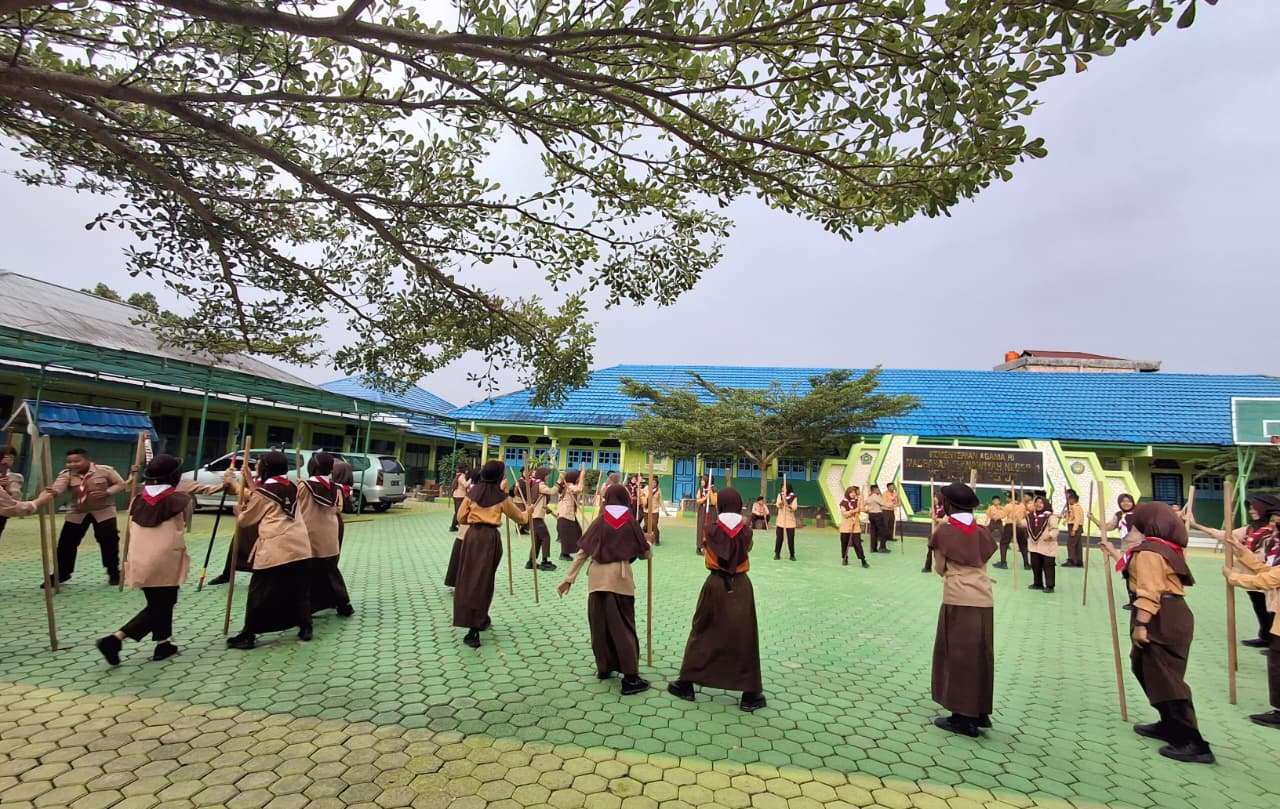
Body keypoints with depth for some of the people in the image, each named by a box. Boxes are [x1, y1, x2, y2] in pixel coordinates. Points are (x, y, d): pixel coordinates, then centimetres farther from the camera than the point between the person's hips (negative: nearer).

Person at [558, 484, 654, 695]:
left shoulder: (599, 522, 4)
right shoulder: (631, 523, 0)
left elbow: (582, 553, 2)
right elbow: (645, 554, 7)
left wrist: (569, 578, 5)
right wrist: (647, 543, 28)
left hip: (597, 578, 2)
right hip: (620, 578, -2)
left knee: (599, 624, 15)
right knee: (623, 626, 3)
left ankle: (604, 667, 27)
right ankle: (630, 677, 2)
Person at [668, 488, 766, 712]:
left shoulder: (711, 529, -8)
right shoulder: (746, 530, -6)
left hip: (716, 584, 0)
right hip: (741, 585, 0)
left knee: (702, 632, 12)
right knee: (744, 637, 6)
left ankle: (686, 684, 20)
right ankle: (750, 695, 10)